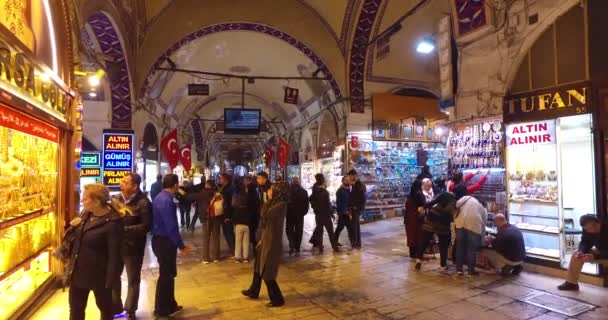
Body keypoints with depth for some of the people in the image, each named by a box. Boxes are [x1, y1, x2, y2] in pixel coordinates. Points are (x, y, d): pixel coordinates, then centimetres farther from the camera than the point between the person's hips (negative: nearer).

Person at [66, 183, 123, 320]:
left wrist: (110, 281, -18)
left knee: (105, 307, 16)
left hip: (98, 275, -7)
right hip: (78, 272, 8)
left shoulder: (112, 223, -26)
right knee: (75, 309, 21)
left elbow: (114, 255, -22)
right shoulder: (86, 213, 0)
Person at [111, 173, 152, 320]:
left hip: (133, 247, -5)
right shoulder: (116, 199, 3)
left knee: (133, 280, 11)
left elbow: (146, 226, -19)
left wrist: (124, 229, -23)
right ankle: (115, 307, 39)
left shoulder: (143, 203, -14)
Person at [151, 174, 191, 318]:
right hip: (165, 242, -10)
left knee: (168, 273, 19)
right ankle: (161, 309, 18)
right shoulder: (166, 201, -23)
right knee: (166, 275, 4)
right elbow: (171, 226, -25)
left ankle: (170, 305, 32)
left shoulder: (160, 197, 9)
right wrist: (181, 245, -20)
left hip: (160, 240, 10)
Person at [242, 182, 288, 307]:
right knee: (258, 267, 23)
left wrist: (269, 199, -18)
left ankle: (277, 299, 16)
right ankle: (253, 291, 41)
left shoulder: (281, 204, -20)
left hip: (272, 242, -10)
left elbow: (264, 214, -29)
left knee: (267, 272, 1)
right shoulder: (275, 203, 11)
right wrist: (262, 239, 19)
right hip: (266, 239, 10)